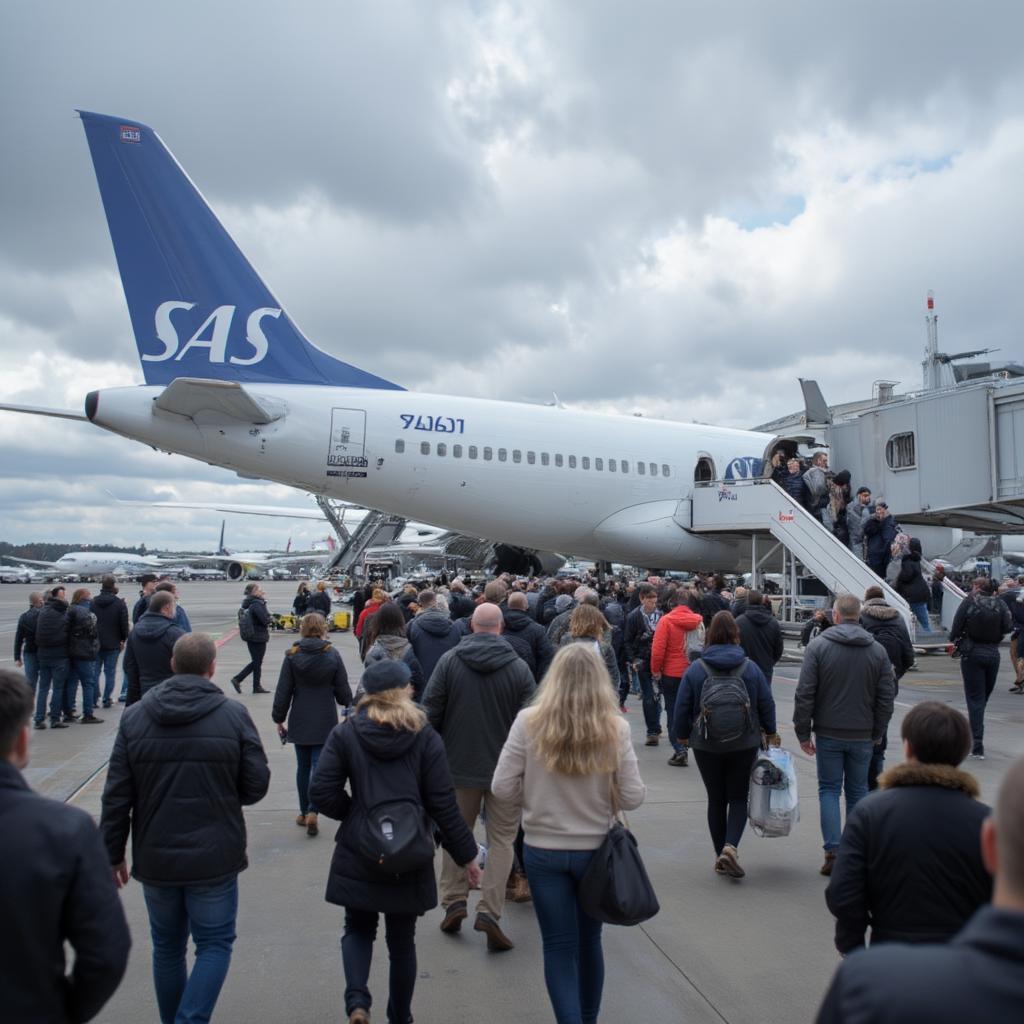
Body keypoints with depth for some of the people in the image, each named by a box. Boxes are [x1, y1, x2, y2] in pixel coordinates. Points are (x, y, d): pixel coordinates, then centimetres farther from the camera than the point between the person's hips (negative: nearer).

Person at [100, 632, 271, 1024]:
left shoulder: (135, 716, -5)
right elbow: (256, 787, -8)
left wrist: (113, 853, 8)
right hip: (214, 858, -3)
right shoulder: (234, 715, -11)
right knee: (214, 944, 11)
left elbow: (116, 796, -2)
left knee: (167, 947, 21)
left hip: (155, 859, 3)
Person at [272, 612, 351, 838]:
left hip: (299, 721, 1)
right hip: (325, 722, -1)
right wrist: (347, 704, 19)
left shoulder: (292, 655, -6)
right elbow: (343, 690, -2)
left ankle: (304, 812, 22)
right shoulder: (332, 654, -7)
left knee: (303, 766, 14)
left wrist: (279, 718, 6)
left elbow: (283, 691, -4)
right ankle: (313, 811, -13)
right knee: (319, 765, 1)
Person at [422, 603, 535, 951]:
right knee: (501, 838, 9)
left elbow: (430, 712, -5)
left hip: (459, 765, 1)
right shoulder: (518, 667, -9)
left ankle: (454, 902, 22)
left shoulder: (449, 661, -7)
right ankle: (489, 911, 3)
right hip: (506, 768, -1)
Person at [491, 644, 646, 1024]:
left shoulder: (528, 722, -14)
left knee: (559, 946, 12)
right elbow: (632, 797, -10)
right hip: (595, 850, 2)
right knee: (589, 941, 22)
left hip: (543, 850, -2)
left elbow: (502, 787, -11)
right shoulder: (615, 728, -13)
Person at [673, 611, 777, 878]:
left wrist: (682, 734, 14)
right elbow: (767, 704, 2)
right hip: (745, 746, 0)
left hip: (706, 746, 0)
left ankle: (720, 855, 18)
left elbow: (682, 707, -4)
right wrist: (771, 732, 20)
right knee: (739, 798, 11)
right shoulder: (751, 668, -5)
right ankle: (731, 846, -9)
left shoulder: (695, 669, -8)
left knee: (716, 799, 12)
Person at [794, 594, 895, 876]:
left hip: (828, 733, -2)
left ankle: (833, 852, 0)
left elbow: (804, 694, -10)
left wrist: (803, 733, -2)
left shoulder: (818, 646, -8)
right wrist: (877, 733, 12)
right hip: (862, 736, 2)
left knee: (829, 790, 7)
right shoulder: (878, 650, 1)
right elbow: (887, 697, 3)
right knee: (858, 792, 14)